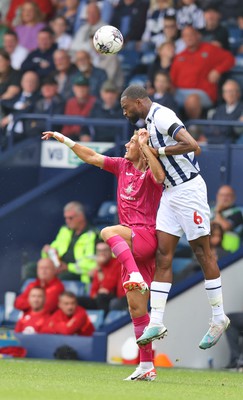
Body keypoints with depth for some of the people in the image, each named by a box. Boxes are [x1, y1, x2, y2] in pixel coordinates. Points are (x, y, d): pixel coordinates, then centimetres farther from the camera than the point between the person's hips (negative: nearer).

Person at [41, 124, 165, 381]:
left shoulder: (150, 173, -4)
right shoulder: (122, 166, 15)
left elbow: (160, 176, -29)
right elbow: (91, 157, 21)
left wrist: (144, 145, -25)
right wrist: (64, 139, 21)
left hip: (147, 237, -7)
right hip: (131, 245, 7)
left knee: (108, 232, -34)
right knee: (135, 306, 2)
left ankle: (136, 277, -43)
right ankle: (147, 367, 2)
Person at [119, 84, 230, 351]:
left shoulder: (161, 116, -14)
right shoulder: (150, 121, 16)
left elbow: (192, 145, -25)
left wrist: (156, 151, -18)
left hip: (188, 189, -10)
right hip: (171, 192, 10)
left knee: (202, 252, -2)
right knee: (163, 255, 2)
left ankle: (218, 318, 6)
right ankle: (156, 323, -2)